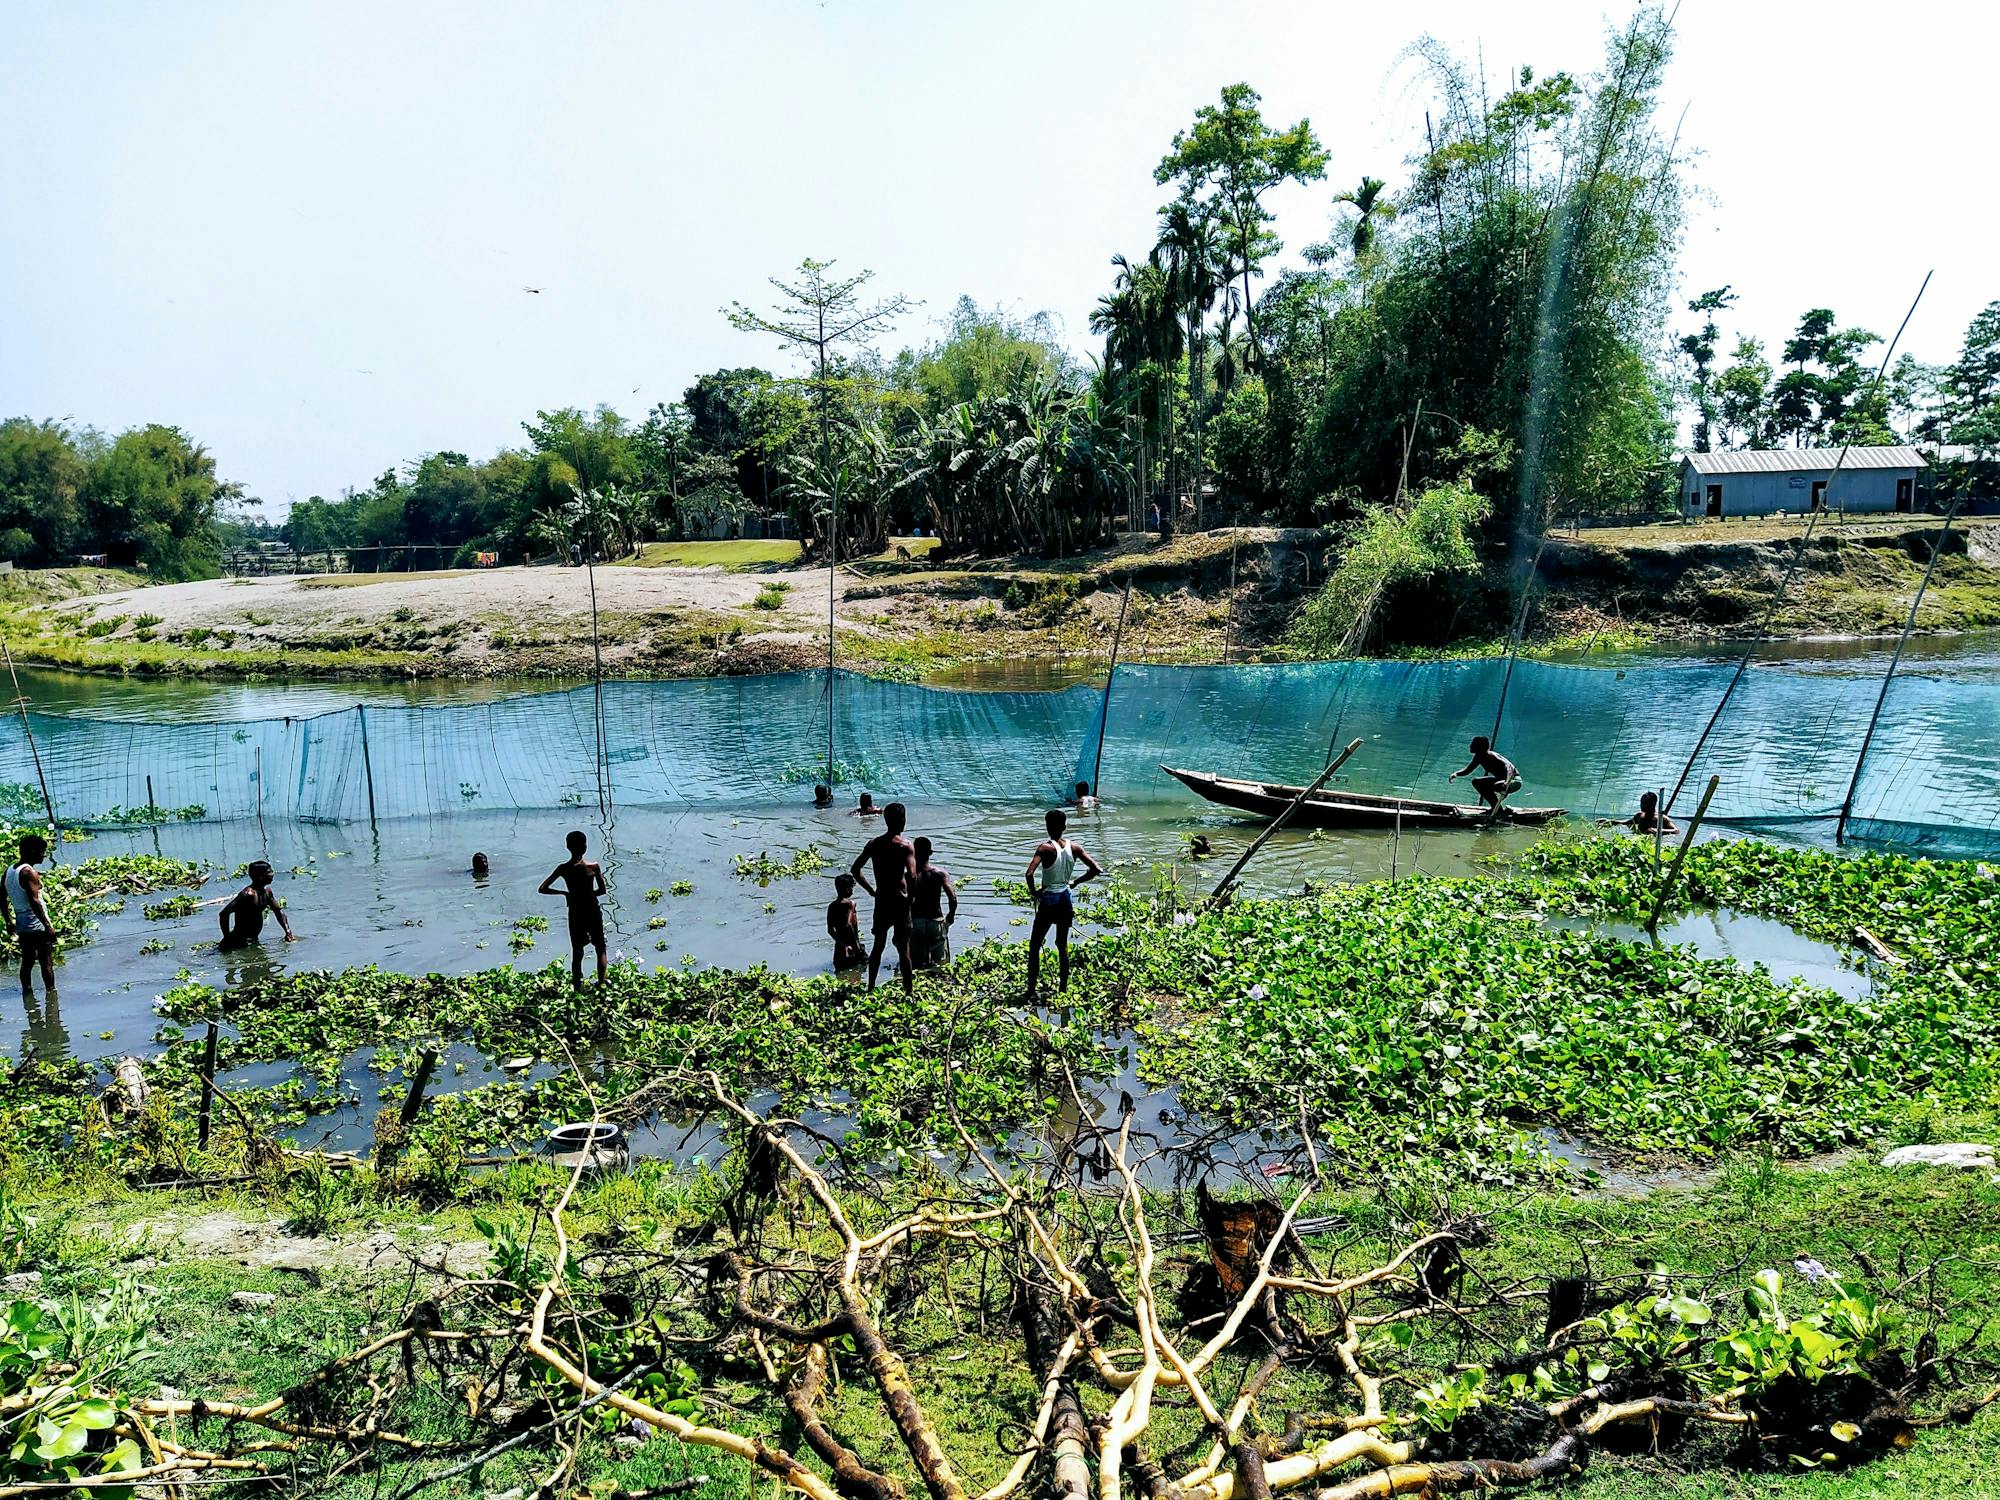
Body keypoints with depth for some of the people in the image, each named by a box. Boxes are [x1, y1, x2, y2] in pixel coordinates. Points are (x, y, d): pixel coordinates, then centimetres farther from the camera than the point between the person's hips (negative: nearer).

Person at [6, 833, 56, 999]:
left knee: (27, 961, 14)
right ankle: (51, 992, 2)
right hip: (37, 924, -8)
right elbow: (34, 901, -23)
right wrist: (48, 926, -21)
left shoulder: (9, 871, 10)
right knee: (47, 961, -1)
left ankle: (27, 992, 18)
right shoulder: (29, 872, -16)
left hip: (21, 925, 8)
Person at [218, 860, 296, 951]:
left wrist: (288, 932, 6)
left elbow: (278, 911, 15)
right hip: (241, 940, -8)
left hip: (254, 939, 8)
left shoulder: (267, 891, 4)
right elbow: (223, 914, -26)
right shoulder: (248, 894, -22)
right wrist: (227, 938, -22)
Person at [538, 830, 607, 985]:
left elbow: (543, 889, -8)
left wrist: (565, 893, 2)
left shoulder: (563, 869, -10)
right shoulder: (594, 866, -13)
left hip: (575, 913, 1)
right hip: (593, 912, -1)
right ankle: (601, 984, 16)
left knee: (577, 953, 12)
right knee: (600, 949, 17)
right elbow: (603, 890, -2)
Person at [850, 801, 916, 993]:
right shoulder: (905, 845, -13)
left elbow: (854, 869, 3)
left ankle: (871, 988, 27)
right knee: (903, 949, 2)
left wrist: (870, 890, 9)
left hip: (881, 900, 5)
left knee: (878, 945, 18)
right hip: (899, 900, -4)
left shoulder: (873, 843, 2)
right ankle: (908, 991, 7)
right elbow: (911, 875, -25)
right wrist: (910, 895, -10)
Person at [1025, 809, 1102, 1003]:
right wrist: (1075, 882, 9)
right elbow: (1095, 869, 0)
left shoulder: (1045, 848, -17)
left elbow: (1030, 873, -29)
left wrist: (1033, 891, -11)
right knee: (1062, 945, 17)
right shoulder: (1075, 847, -3)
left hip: (1048, 900, -5)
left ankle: (1031, 991, 3)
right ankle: (1063, 989, 22)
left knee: (1034, 945, 7)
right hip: (1066, 899, 5)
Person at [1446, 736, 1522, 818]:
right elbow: (1467, 771, 11)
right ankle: (1495, 807, 11)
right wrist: (1456, 774, -11)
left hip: (1514, 780, -10)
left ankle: (1499, 811, -11)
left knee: (1489, 787, -34)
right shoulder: (1478, 757, 0)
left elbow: (1508, 766, -41)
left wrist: (1507, 782, -59)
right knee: (1476, 782, 10)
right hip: (1501, 779, 10)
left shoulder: (1491, 756, -27)